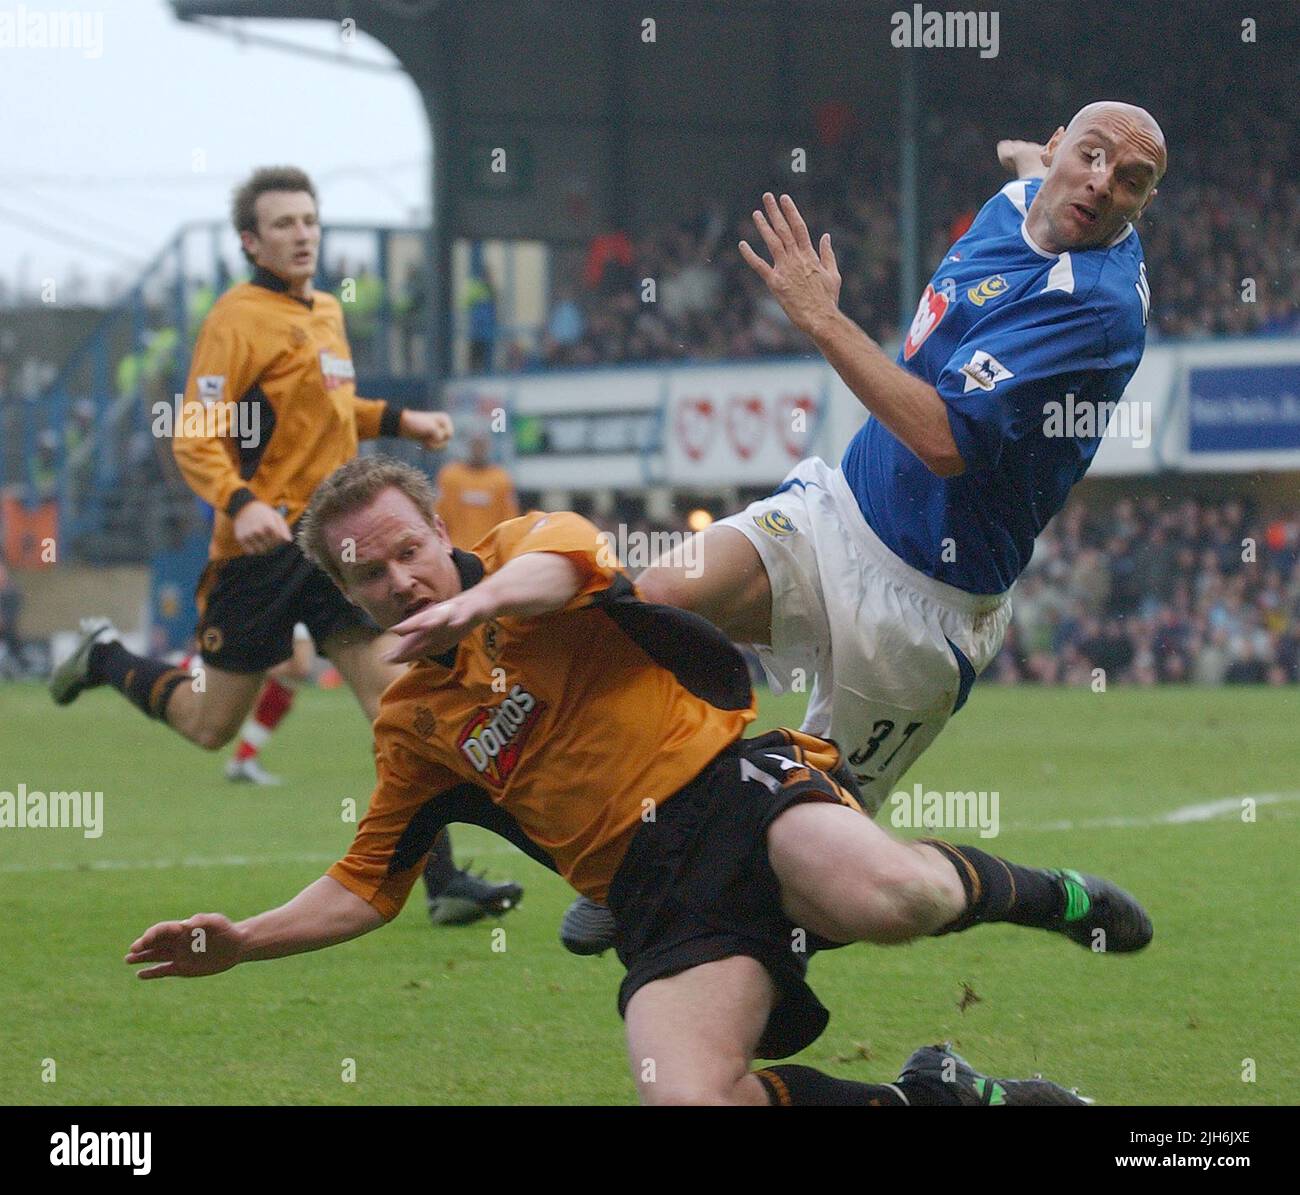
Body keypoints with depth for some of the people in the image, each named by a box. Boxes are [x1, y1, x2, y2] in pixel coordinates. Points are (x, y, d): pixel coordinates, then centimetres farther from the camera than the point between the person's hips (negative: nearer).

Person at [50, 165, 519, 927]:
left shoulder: (327, 313, 15)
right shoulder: (238, 319, -10)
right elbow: (195, 436, -17)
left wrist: (399, 421, 19)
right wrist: (238, 504, -32)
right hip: (267, 543, -6)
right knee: (211, 725, 5)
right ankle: (108, 659, 35)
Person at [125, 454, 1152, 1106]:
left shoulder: (518, 553, 9)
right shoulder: (410, 728, 21)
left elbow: (564, 556, -17)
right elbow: (364, 889, 27)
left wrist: (483, 597, -39)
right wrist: (244, 941, 12)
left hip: (735, 784, -4)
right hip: (654, 893, 4)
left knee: (883, 899, -38)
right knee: (690, 1104, -27)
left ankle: (1023, 891, -1)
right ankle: (933, 1097, -3)